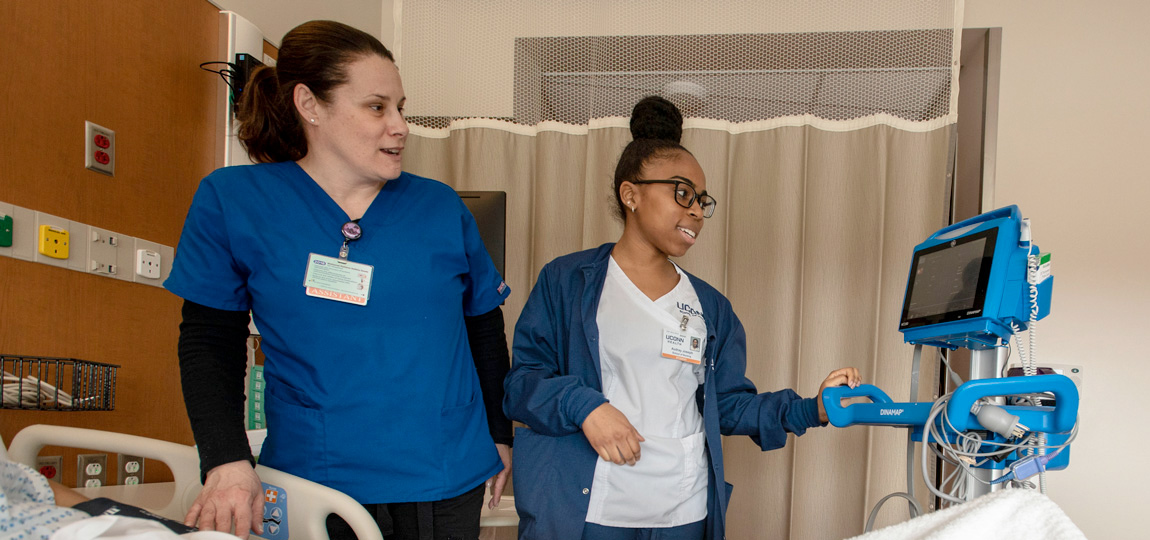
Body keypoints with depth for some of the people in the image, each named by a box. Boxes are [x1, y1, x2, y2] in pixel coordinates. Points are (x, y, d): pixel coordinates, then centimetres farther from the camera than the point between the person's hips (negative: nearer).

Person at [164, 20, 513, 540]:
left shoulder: (442, 207, 1)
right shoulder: (233, 200, -4)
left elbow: (484, 327, 10)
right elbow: (209, 341, -2)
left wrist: (499, 436, 12)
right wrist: (227, 461, -12)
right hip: (314, 485, -2)